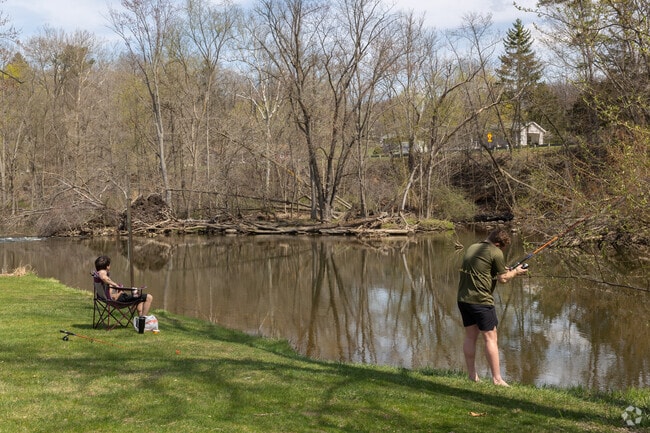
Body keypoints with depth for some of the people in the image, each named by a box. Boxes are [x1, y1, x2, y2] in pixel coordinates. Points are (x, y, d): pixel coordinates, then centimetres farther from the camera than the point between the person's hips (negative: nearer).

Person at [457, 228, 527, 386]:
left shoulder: (472, 248, 15)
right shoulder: (496, 253, -8)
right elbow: (503, 279, -3)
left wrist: (503, 270, 23)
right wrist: (515, 272, 15)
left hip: (463, 299, 7)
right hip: (480, 300, -7)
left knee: (470, 336, 15)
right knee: (490, 338, 0)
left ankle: (472, 375, 19)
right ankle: (497, 378, 2)